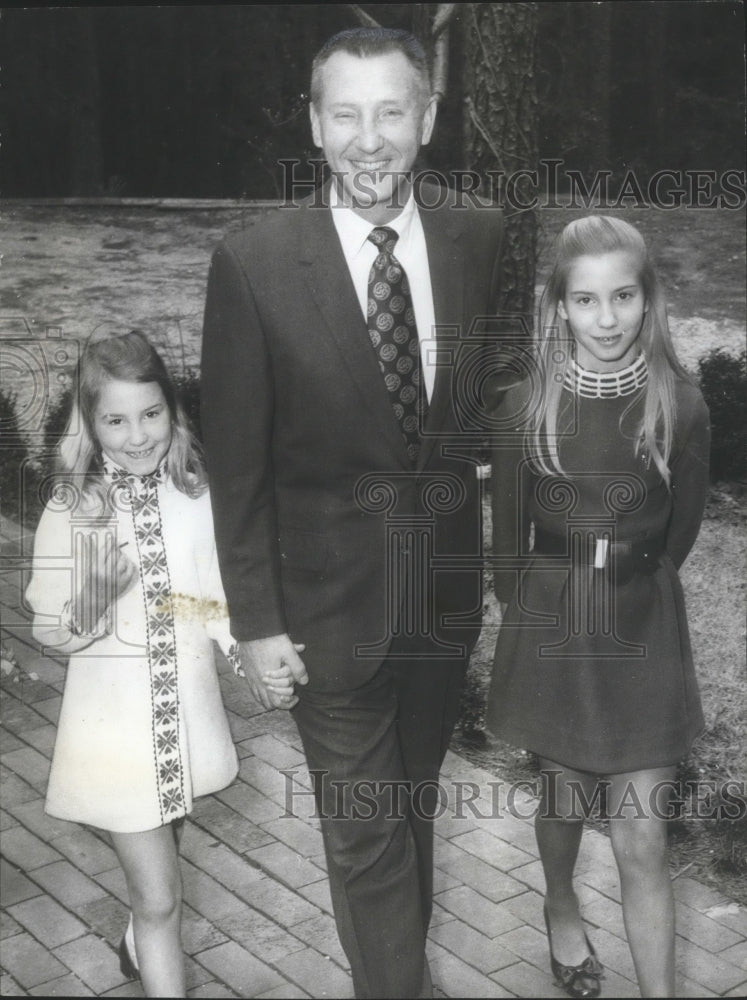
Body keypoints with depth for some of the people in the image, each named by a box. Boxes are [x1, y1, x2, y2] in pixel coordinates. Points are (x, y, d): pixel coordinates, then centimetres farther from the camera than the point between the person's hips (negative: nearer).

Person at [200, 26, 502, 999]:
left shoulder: (482, 241, -6)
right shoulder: (253, 264, -15)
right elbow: (236, 462, -10)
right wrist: (255, 623, -9)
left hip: (447, 592, 4)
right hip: (329, 607, -3)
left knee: (415, 807, 24)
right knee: (366, 836, 7)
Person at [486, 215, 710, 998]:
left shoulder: (680, 405, -9)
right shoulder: (527, 404, -9)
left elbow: (679, 532, 5)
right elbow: (508, 539, 2)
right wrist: (556, 606, 10)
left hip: (644, 638, -1)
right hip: (550, 632, 1)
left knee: (642, 843, 1)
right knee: (565, 801, 20)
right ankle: (561, 912, 50)